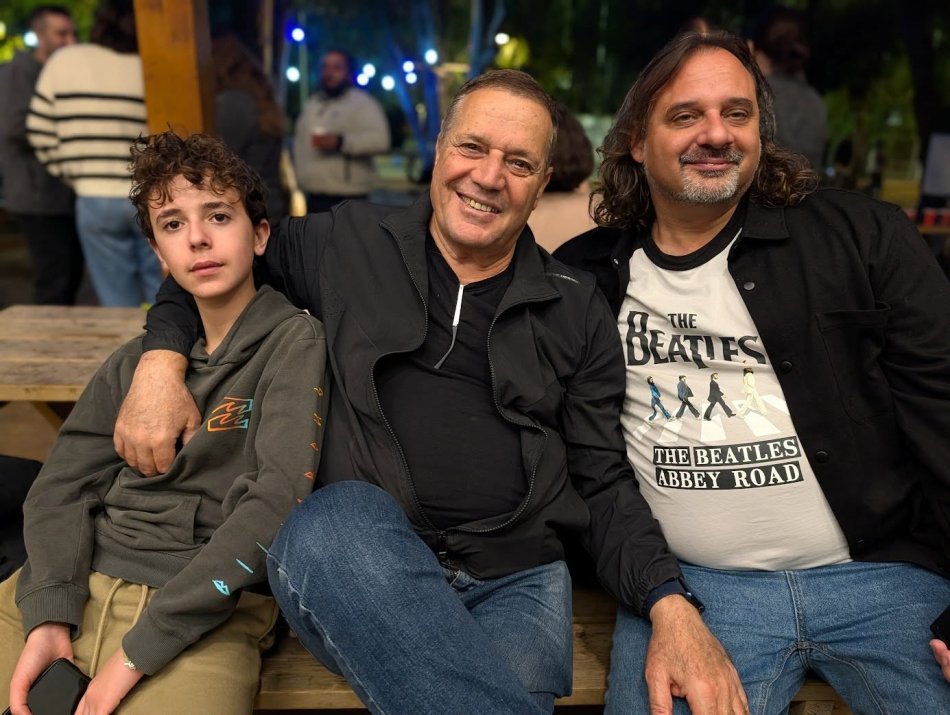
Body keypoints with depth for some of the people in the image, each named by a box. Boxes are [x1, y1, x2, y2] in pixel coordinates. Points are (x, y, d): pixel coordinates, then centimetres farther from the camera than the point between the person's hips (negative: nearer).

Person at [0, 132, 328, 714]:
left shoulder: (294, 342, -3)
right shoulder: (136, 361, 15)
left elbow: (276, 503, -14)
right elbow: (62, 486, 10)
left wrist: (140, 650, -15)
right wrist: (49, 615, -8)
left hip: (202, 614, -4)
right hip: (75, 590, 5)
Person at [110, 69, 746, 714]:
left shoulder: (577, 309, 9)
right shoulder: (351, 245, 8)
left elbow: (604, 483, 8)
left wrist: (671, 605, -9)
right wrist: (162, 362, 4)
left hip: (518, 580, -1)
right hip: (358, 561, 2)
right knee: (337, 517, -34)